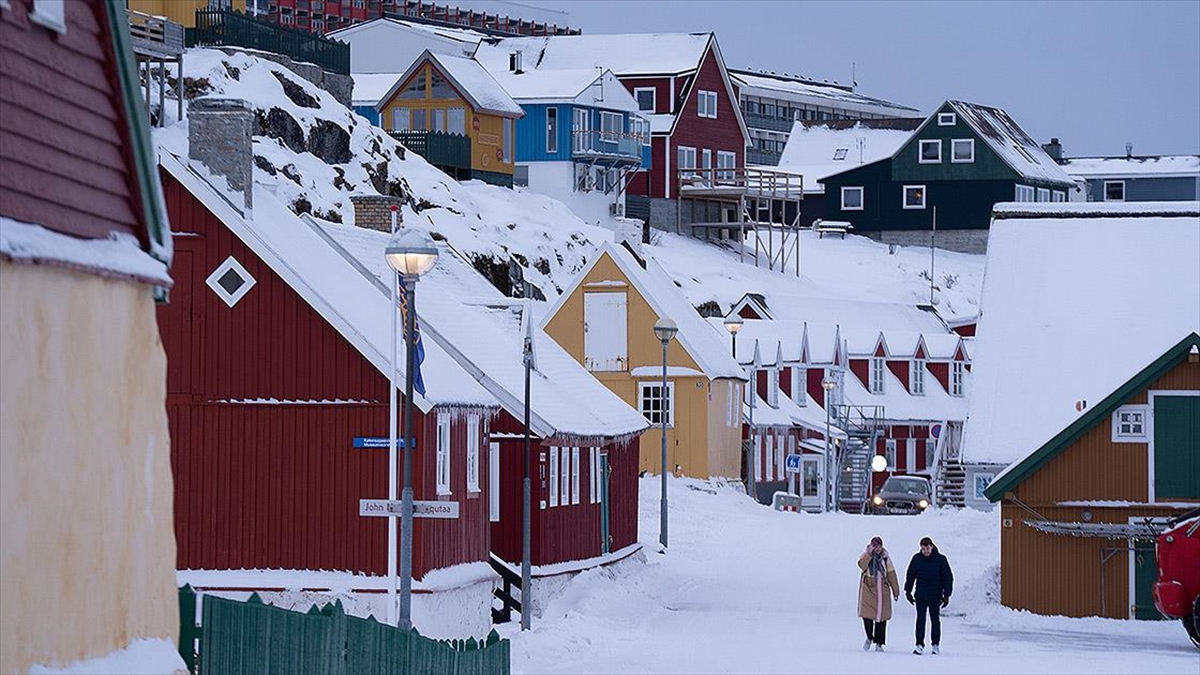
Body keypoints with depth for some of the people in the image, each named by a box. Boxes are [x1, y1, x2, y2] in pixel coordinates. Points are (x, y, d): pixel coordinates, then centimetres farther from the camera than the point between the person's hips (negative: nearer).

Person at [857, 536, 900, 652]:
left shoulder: (885, 557, 6)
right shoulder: (865, 555, 1)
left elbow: (891, 574, 9)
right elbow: (862, 565, -20)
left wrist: (895, 590, 9)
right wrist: (869, 554, -25)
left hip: (882, 589, 1)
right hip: (868, 588, -1)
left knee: (881, 616, 0)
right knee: (866, 614, -9)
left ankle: (879, 643, 9)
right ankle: (869, 637, 16)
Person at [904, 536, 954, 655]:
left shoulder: (940, 559, -5)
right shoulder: (916, 558, 0)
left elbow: (948, 578, 0)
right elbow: (910, 575, 11)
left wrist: (946, 595, -4)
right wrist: (908, 591, 9)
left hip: (935, 596, -1)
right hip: (920, 595, 1)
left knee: (935, 620, 6)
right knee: (920, 620, -4)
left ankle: (936, 644, 16)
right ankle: (919, 645, -3)